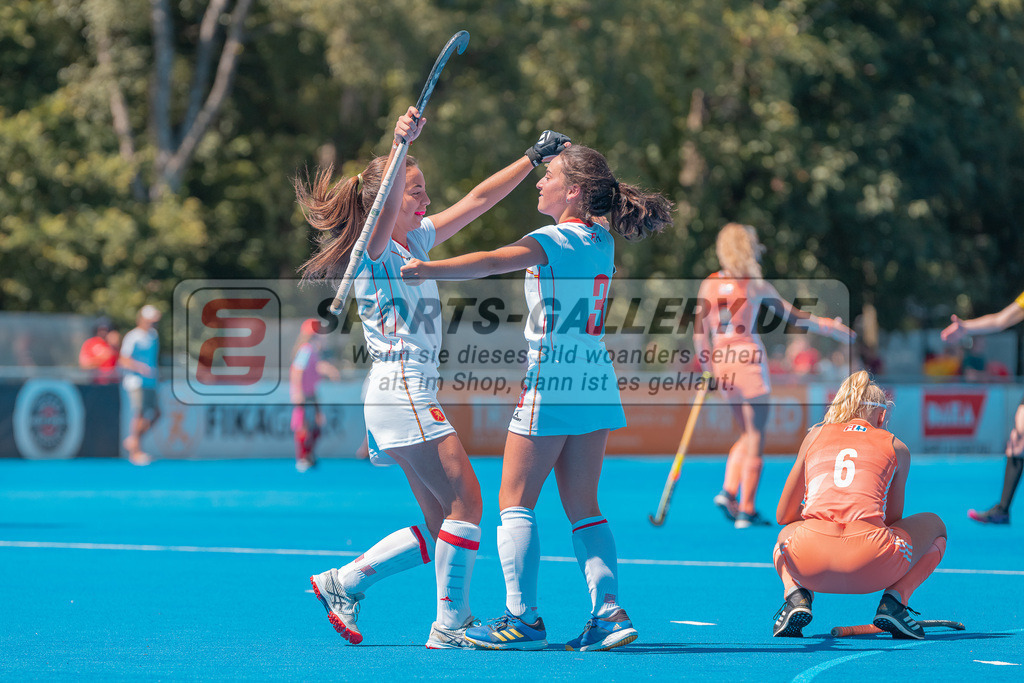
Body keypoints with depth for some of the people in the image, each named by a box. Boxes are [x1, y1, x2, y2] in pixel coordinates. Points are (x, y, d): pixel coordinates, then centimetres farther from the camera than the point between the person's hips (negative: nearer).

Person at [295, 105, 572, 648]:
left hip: (412, 395, 10)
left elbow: (476, 200, 23)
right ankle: (450, 625, -8)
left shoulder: (416, 239, 17)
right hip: (399, 387, -10)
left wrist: (533, 159, 22)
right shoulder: (375, 248, -7)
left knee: (440, 527, 7)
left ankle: (343, 583, 13)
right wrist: (399, 145, -44)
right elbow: (387, 203, -29)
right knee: (465, 502, -12)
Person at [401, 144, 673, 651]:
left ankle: (522, 618, -4)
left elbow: (491, 262, -31)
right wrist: (560, 156, 34)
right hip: (597, 383, 8)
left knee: (515, 500, 1)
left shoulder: (552, 241, -13)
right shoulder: (602, 240, 10)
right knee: (583, 507, 10)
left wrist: (428, 270, -39)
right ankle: (608, 611, -2)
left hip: (551, 382, -8)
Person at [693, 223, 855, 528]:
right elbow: (793, 315, 1)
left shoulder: (708, 284, 6)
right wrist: (828, 327, 12)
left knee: (747, 434, 19)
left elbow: (699, 332, 8)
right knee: (755, 437, 1)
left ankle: (729, 491, 0)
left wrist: (707, 368, 17)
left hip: (721, 363, 5)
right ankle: (746, 511, -1)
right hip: (749, 360, -5)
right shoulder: (755, 285, -6)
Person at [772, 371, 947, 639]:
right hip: (871, 566, -2)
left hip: (809, 565, 2)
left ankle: (796, 596, 8)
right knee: (935, 525, 30)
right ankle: (894, 599, 6)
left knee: (786, 534, 41)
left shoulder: (815, 435, 25)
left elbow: (783, 515, 29)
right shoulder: (896, 446, 21)